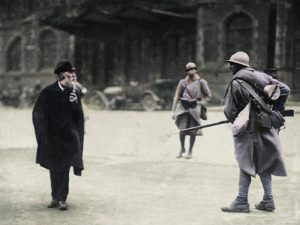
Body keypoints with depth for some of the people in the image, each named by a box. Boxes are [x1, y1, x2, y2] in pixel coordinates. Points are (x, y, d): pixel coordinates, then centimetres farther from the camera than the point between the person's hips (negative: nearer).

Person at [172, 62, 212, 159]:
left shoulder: (201, 82, 3)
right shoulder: (183, 82, 7)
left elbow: (208, 95, 10)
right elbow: (176, 96, 9)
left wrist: (201, 104, -2)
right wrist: (174, 111, 5)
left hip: (195, 108, -1)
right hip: (183, 107, 1)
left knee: (193, 131, 0)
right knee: (182, 129, -8)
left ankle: (190, 151, 17)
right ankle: (182, 148, 15)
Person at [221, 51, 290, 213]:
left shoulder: (236, 83, -11)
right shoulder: (262, 77, 6)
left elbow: (229, 110, -8)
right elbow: (285, 89, 6)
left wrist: (236, 122, 11)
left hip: (248, 128, -6)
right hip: (265, 127, 6)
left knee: (246, 164, -1)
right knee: (263, 163, 13)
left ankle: (242, 202, 3)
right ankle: (268, 201, 17)